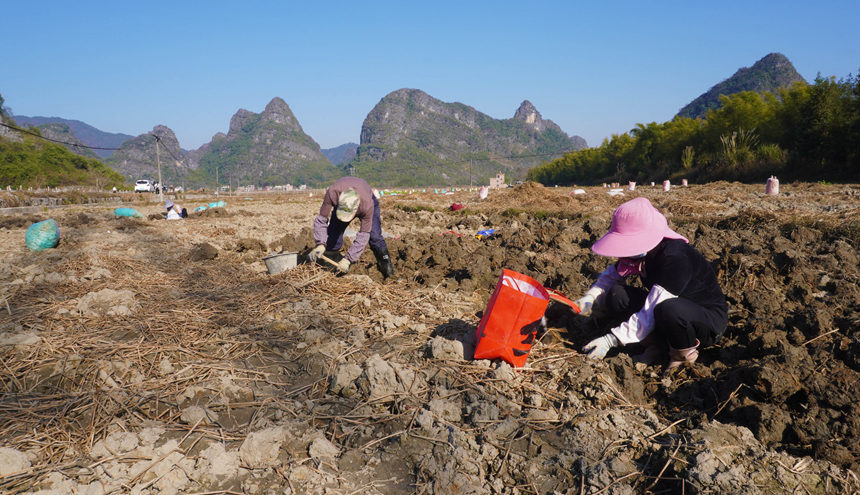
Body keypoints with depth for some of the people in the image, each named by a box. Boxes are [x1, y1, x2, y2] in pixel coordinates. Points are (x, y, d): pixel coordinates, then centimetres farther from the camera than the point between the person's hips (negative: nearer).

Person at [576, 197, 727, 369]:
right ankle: (656, 344, -1)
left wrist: (611, 340, -37)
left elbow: (653, 311, -35)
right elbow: (611, 275, 5)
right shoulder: (643, 251, -8)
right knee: (615, 295, -13)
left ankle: (685, 353, -10)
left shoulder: (677, 258, -31)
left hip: (709, 320, -7)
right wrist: (590, 297, -16)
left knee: (670, 310, -41)